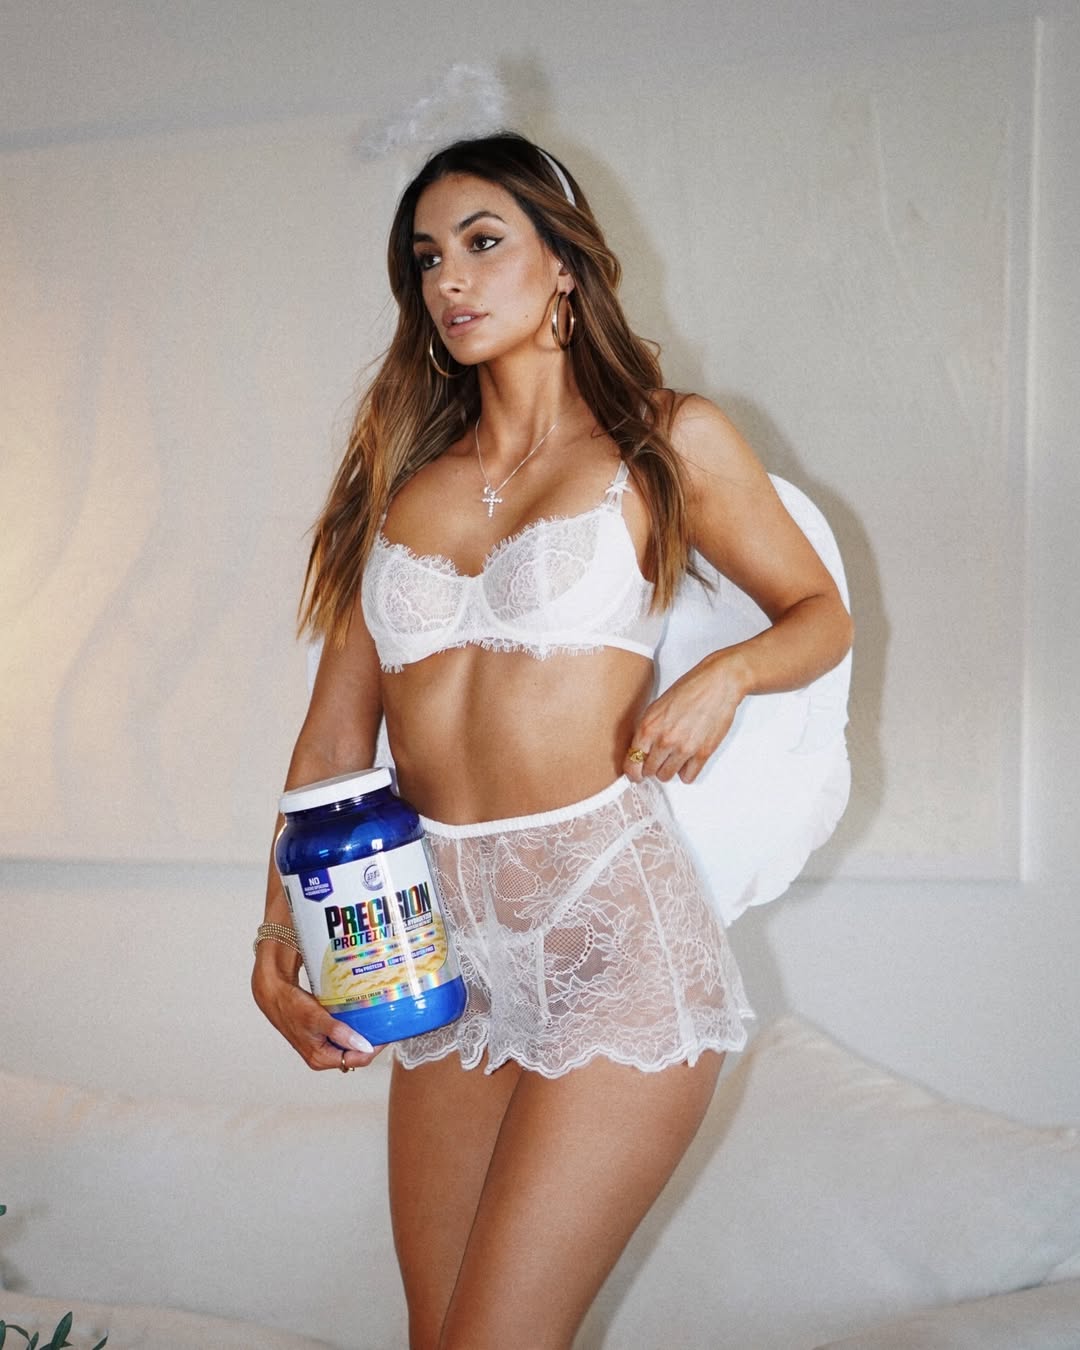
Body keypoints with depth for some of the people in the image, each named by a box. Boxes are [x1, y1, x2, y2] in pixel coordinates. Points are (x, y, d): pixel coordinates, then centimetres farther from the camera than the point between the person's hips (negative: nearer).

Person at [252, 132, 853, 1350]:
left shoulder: (669, 441, 4)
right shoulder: (401, 481, 14)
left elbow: (820, 613, 14)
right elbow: (336, 728, 10)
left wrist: (727, 672, -8)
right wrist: (280, 937, -1)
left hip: (612, 932, -4)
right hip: (444, 941, 5)